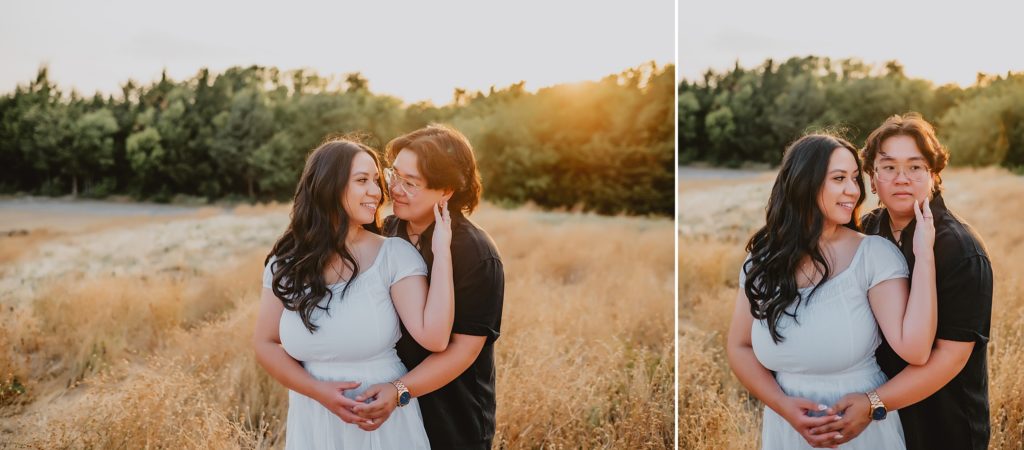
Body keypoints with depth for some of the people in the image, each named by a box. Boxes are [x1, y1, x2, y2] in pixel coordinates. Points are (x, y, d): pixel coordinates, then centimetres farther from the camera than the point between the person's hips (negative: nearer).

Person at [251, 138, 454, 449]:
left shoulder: (395, 255, -12)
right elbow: (265, 344, 2)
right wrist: (318, 391, -13)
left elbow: (433, 338, -22)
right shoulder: (287, 262, -3)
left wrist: (441, 249, -22)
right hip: (313, 423, 2)